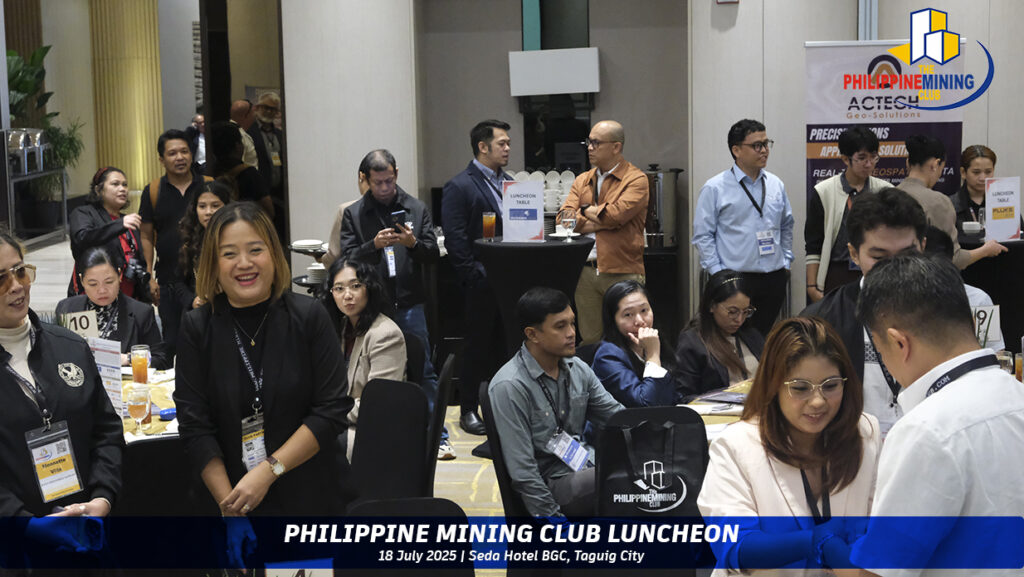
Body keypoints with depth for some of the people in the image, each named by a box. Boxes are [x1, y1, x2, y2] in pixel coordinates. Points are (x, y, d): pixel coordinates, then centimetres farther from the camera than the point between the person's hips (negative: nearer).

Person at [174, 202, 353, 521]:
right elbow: (195, 428, -7)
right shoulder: (196, 328, -4)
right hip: (235, 497, 0)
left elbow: (331, 410, -11)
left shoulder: (309, 316, -7)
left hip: (313, 495, 0)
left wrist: (268, 471, -18)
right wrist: (229, 504, -15)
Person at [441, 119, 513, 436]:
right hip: (481, 285, -6)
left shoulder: (508, 183, 14)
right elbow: (455, 240, -12)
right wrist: (477, 276, -17)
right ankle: (469, 410, 12)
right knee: (478, 347, 2)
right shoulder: (459, 187, -8)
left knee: (504, 346, 10)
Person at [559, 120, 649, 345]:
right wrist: (603, 222, -11)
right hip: (586, 272, 5)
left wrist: (586, 211, 0)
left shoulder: (636, 179, -2)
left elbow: (617, 214, -17)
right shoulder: (582, 181, 15)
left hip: (622, 273, -5)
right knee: (589, 341, 8)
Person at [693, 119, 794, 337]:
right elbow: (702, 236, -4)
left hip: (774, 278, 4)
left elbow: (786, 226, 22)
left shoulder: (776, 184, 10)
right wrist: (718, 273, -9)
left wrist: (786, 261, 14)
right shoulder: (715, 188, -4)